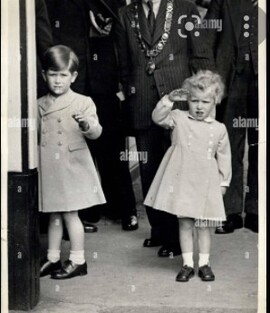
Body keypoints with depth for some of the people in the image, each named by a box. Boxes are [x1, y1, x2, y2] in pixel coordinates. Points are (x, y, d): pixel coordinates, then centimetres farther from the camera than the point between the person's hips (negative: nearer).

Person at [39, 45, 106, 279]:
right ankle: (53, 259, 24)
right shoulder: (40, 106, 8)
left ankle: (78, 261, 11)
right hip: (48, 169, 5)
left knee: (69, 214, 0)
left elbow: (95, 132, -13)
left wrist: (87, 124, -33)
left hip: (73, 168, -5)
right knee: (54, 215, 13)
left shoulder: (83, 102, -5)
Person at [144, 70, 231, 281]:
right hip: (182, 181, 0)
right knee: (185, 223, 6)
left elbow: (224, 157, 7)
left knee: (204, 224, 8)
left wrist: (224, 181, 8)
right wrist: (169, 100, -18)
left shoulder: (219, 129, 2)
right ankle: (187, 264, 15)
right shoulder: (179, 118, 2)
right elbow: (158, 118, -10)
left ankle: (204, 263, 20)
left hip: (207, 184, 0)